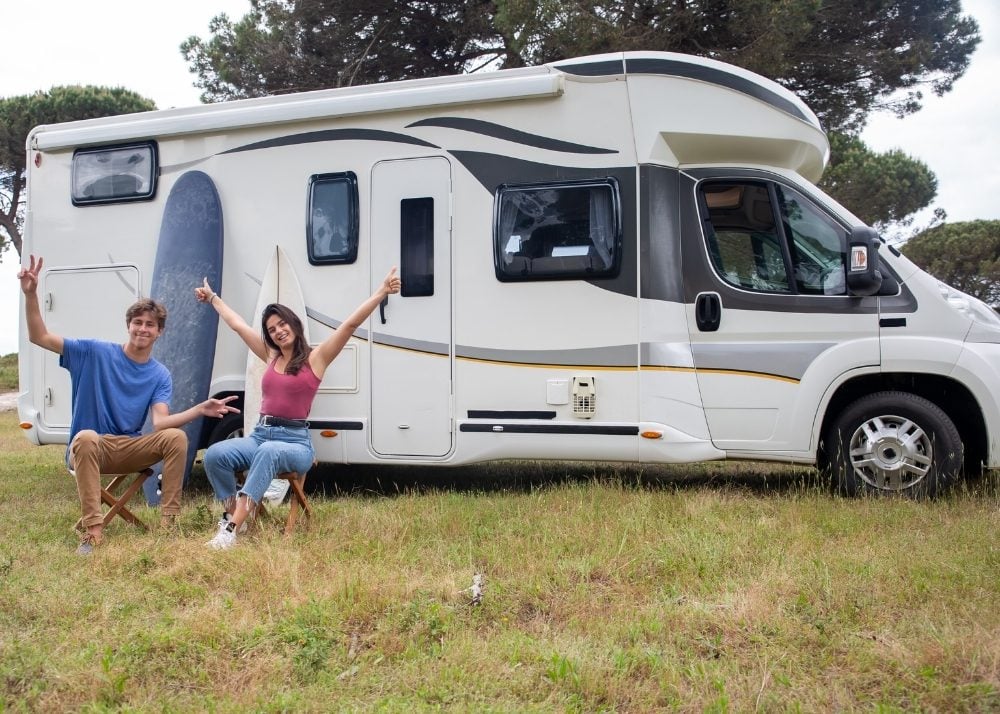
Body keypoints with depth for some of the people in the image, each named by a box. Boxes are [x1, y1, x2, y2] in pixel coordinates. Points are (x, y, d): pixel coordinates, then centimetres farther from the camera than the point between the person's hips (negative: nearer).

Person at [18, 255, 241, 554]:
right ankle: (93, 530, -39)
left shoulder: (160, 375, 1)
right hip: (90, 449, -2)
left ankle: (169, 522, -21)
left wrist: (200, 410, -31)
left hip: (130, 449, 2)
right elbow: (39, 337, -5)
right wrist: (31, 294, -19)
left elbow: (160, 421, -15)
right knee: (86, 437, -39)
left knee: (176, 436, -26)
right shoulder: (97, 353, -3)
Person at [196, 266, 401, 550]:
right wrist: (212, 298, 40)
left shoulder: (316, 357, 2)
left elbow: (350, 324, -7)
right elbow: (238, 324, 29)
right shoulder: (271, 357, 16)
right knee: (215, 454, -24)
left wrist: (382, 292, -15)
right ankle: (231, 514, -10)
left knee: (269, 452, -40)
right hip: (260, 434, 5)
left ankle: (233, 529, -45)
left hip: (295, 441, -5)